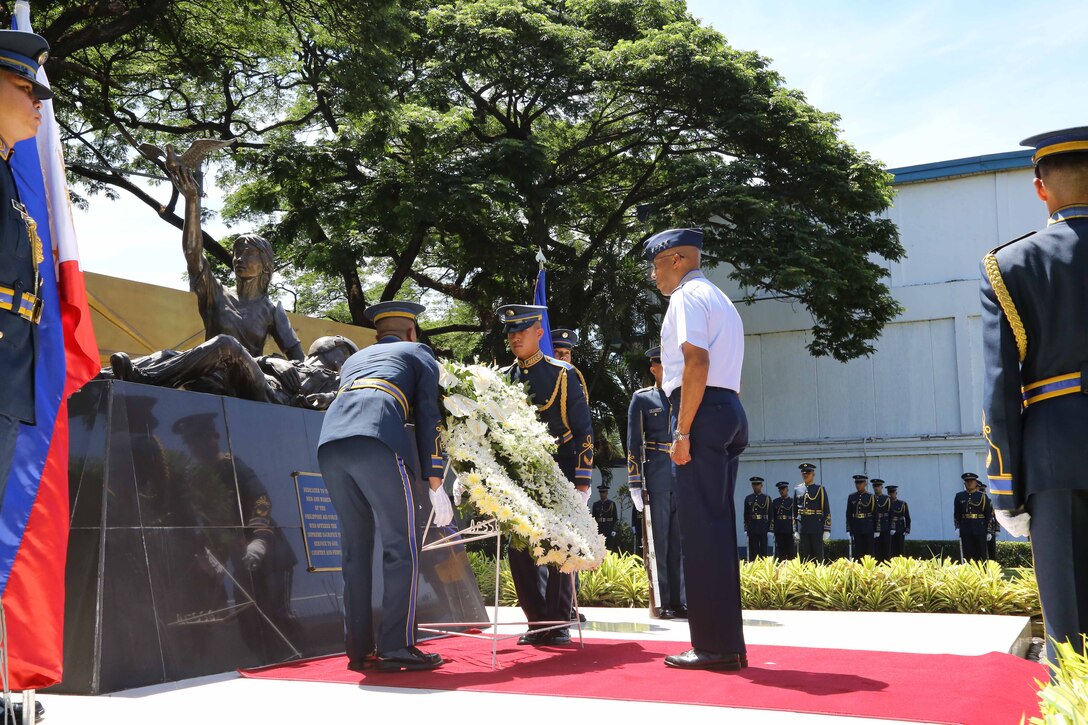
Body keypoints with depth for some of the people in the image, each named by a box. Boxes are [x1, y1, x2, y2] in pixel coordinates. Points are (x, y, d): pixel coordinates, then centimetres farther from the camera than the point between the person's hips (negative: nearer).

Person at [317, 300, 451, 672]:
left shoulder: (354, 359, 39)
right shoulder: (419, 353, 24)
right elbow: (427, 415, 11)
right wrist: (435, 485, 8)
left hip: (330, 442, 5)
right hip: (377, 442, -5)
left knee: (355, 548, 12)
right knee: (401, 547, 0)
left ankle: (359, 649, 11)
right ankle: (397, 646, -5)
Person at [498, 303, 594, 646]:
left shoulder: (563, 374, -5)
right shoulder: (503, 379, 6)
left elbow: (583, 431, -6)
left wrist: (582, 483, -12)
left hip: (558, 473, -4)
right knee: (518, 550, 1)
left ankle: (558, 624, 9)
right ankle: (538, 622, 11)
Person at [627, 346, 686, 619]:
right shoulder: (642, 399, 4)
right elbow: (633, 444, 0)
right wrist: (635, 484, -7)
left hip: (686, 481, 3)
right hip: (657, 481, -3)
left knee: (682, 543, 4)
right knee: (658, 543, 1)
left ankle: (681, 601, 10)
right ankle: (662, 603, 6)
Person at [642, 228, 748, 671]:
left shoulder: (688, 297, -4)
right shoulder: (721, 301, 26)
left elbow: (697, 361, -18)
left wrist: (682, 430, -20)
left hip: (704, 413, -10)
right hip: (730, 412, 10)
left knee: (700, 529, -8)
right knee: (719, 527, 10)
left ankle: (714, 645, -6)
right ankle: (729, 643, 14)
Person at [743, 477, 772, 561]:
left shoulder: (767, 498, 4)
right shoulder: (748, 498, 9)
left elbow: (770, 514, 3)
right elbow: (746, 514, 10)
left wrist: (769, 527, -4)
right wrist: (746, 527, 4)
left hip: (763, 528, -2)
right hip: (752, 528, 2)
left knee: (763, 550, 0)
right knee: (753, 550, 3)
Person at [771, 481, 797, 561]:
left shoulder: (793, 501, 3)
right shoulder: (775, 502, 12)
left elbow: (797, 515, 1)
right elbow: (772, 516, 12)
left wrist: (796, 530, -5)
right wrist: (772, 529, 6)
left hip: (790, 530, -3)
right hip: (778, 530, 3)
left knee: (791, 551, -1)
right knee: (780, 551, 4)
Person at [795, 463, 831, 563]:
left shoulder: (820, 489, 2)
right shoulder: (798, 489, 10)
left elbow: (827, 511, 0)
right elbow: (794, 510, 12)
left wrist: (827, 531, -6)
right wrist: (795, 530, 6)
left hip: (817, 528, -3)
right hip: (802, 529, 3)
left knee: (818, 557, 2)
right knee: (804, 557, 4)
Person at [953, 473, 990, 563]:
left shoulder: (983, 496, 3)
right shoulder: (959, 496, 9)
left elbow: (988, 514, 2)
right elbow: (956, 514, 10)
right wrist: (957, 527, 2)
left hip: (980, 529, -2)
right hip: (965, 530, 2)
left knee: (981, 555, 3)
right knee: (967, 555, 1)